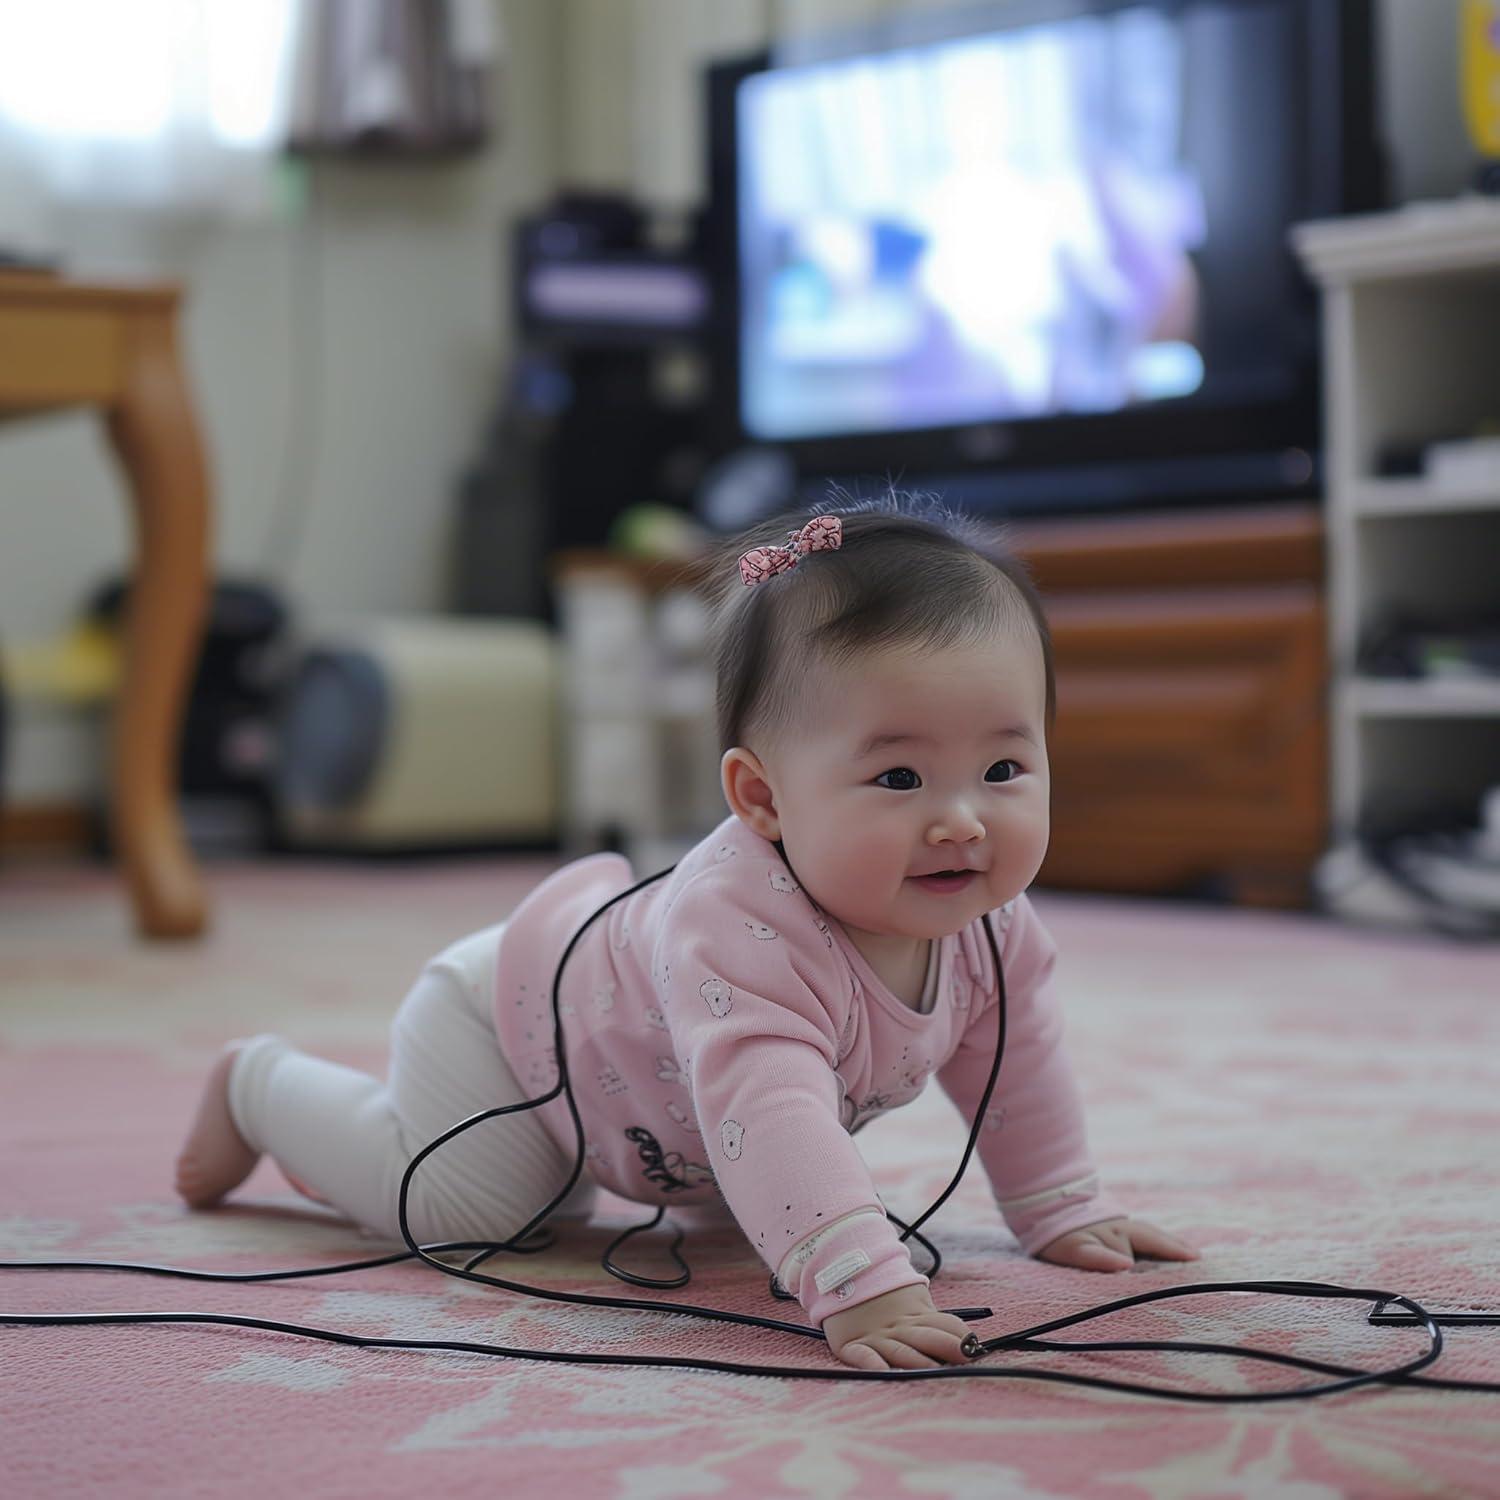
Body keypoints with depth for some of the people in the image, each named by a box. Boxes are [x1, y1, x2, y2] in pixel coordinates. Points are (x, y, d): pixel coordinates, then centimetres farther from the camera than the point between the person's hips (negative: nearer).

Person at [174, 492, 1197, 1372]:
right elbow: (767, 1115, -64)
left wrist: (1063, 1214, -1)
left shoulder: (986, 918, -25)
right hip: (516, 1000, -8)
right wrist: (861, 1288, -74)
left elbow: (1014, 1054, -6)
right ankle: (260, 1088, 16)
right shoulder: (739, 933, -52)